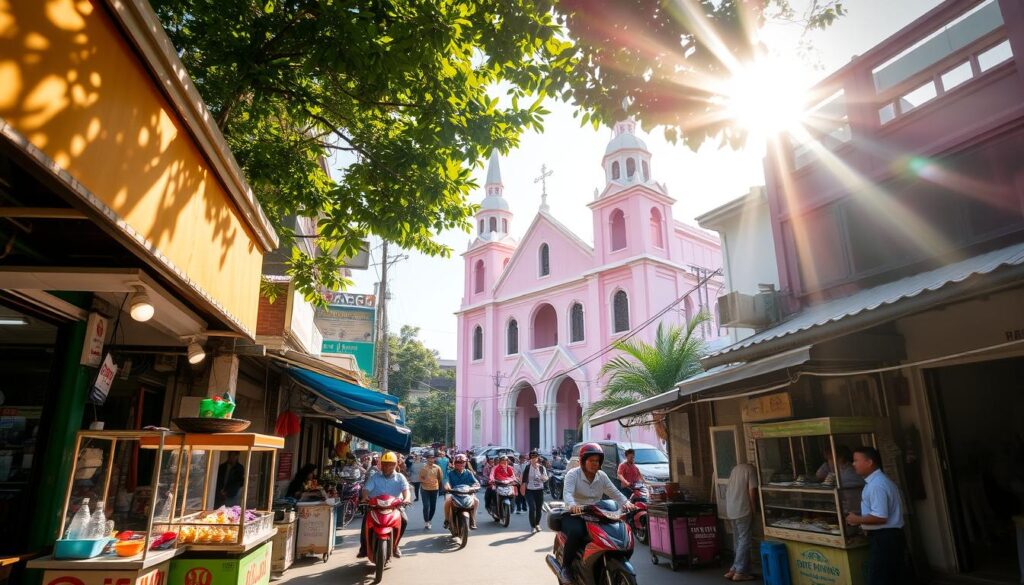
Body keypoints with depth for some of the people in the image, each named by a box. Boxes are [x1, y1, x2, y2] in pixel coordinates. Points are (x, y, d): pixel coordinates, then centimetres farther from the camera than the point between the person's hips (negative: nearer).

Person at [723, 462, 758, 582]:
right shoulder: (751, 469, -6)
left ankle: (735, 569, 17)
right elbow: (752, 492, -14)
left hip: (731, 510, 7)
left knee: (737, 541, 15)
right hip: (742, 511, -7)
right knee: (744, 541, -1)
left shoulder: (736, 468, 18)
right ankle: (739, 572, 0)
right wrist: (754, 510, -5)